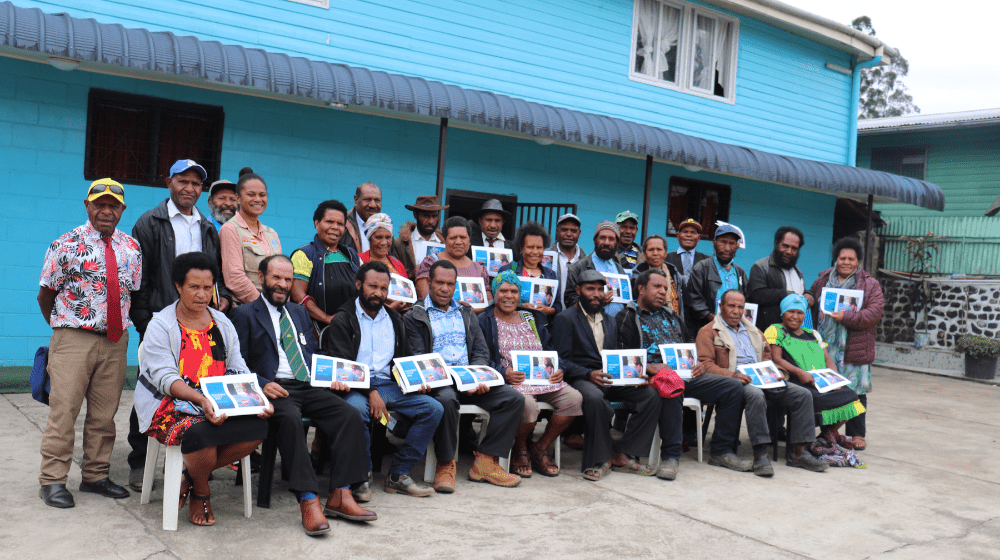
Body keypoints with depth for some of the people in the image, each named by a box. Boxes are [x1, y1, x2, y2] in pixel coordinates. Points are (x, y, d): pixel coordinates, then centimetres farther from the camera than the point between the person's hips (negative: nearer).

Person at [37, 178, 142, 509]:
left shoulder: (131, 248, 7)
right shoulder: (66, 245, -5)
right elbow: (45, 295, 2)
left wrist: (120, 324, 8)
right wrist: (63, 326, 9)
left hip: (116, 339, 4)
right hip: (73, 339, -4)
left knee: (105, 413, 9)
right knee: (63, 410, -2)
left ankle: (96, 476, 21)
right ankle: (52, 481, 8)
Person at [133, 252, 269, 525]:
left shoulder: (223, 324, 14)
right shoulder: (160, 325, -1)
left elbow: (239, 370, 8)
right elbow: (166, 377, -14)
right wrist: (201, 399, -31)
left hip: (219, 404, 5)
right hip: (169, 406, -5)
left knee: (258, 426, -24)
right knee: (199, 433, -37)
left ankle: (190, 476, -3)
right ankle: (200, 492, -2)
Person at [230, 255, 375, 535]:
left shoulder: (299, 312, 27)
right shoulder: (246, 314, 9)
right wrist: (262, 384, -18)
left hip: (308, 387, 5)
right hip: (275, 389, -5)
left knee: (349, 415, -21)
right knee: (290, 418, -37)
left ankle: (339, 496, -22)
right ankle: (308, 501, -36)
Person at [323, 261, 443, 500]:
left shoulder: (394, 319, 21)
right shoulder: (342, 321, 4)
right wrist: (370, 392, -21)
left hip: (389, 385, 5)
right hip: (356, 387, -5)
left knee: (434, 408, -15)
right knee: (356, 411, -38)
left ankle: (398, 474, -11)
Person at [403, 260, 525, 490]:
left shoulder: (466, 314, 22)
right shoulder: (415, 317, 6)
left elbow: (482, 352, 15)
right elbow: (418, 359, -5)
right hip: (438, 382, -5)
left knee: (514, 398, -16)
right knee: (446, 399, -39)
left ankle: (485, 463, -15)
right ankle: (445, 465, -20)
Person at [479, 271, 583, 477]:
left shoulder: (534, 318, 23)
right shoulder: (485, 321, 7)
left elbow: (550, 350, 21)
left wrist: (557, 370, -1)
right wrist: (504, 373, -20)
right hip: (512, 381, -5)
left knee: (573, 398, -21)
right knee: (527, 404, -36)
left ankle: (541, 448, -2)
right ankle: (520, 450, -4)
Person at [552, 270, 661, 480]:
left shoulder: (610, 321, 23)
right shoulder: (565, 319, 2)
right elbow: (562, 361, -6)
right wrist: (589, 374, -23)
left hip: (611, 379, 6)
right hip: (580, 379, -6)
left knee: (651, 394, -18)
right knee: (595, 398, -40)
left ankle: (622, 455, -13)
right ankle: (599, 459, -21)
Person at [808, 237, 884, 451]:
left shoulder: (870, 284, 5)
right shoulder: (822, 281, 14)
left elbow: (874, 312, -6)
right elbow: (813, 306, 17)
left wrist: (847, 317, -18)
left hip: (855, 349, -2)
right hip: (825, 347, 2)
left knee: (856, 391, 2)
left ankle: (857, 434, 14)